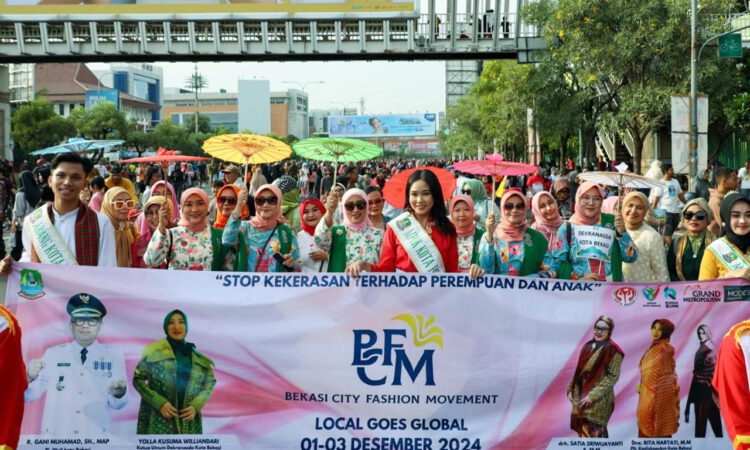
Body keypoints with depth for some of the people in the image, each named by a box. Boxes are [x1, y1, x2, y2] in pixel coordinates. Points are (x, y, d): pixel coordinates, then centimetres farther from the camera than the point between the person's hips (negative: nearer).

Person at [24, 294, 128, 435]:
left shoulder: (114, 356, 2)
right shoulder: (53, 354, 4)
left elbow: (116, 404, -3)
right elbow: (28, 396, 2)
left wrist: (119, 393, -25)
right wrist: (29, 377, -19)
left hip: (94, 439, 0)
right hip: (55, 439, 1)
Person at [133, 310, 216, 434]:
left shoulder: (197, 356, 11)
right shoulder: (154, 351, 3)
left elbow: (210, 381, 15)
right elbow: (138, 379, 1)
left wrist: (196, 405, -2)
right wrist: (159, 403, -10)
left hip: (188, 421, 3)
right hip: (159, 420, -3)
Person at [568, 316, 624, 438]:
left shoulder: (612, 351, -6)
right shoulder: (588, 346, 14)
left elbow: (613, 376, -13)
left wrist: (593, 395, -19)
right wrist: (571, 389, 8)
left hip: (599, 400, -7)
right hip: (580, 397, 7)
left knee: (590, 436, -13)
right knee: (582, 432, 9)